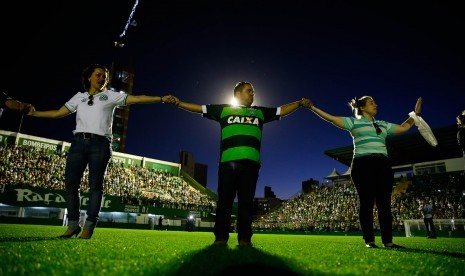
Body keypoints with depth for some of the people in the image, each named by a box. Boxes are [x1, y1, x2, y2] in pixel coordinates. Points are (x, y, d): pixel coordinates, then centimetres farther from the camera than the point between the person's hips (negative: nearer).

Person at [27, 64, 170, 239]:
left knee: (95, 185, -5)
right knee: (71, 184, 0)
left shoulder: (111, 96, 11)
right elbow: (58, 113, 25)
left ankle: (89, 226, -1)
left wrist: (160, 98, -8)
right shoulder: (79, 97, 20)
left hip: (100, 144, -3)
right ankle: (73, 225, 10)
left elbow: (136, 99, 1)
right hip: (78, 142, 4)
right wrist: (34, 113, 23)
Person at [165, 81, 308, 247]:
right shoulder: (223, 109, 19)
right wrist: (179, 103, 10)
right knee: (225, 199, -1)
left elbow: (282, 110, 29)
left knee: (246, 201, 1)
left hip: (251, 162, 2)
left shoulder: (260, 112, 25)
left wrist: (300, 103, 22)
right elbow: (199, 108, 18)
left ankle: (244, 238, 7)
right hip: (228, 161, -1)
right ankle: (221, 236, 6)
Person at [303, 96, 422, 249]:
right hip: (363, 164, -5)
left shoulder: (383, 124, 24)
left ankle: (387, 241, 4)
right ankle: (369, 240, -3)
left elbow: (404, 127, 32)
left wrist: (415, 114, 30)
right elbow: (331, 118, -2)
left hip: (383, 165, 5)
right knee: (367, 202, -7)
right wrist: (312, 108, -8)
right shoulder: (354, 122, 7)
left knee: (384, 203, 1)